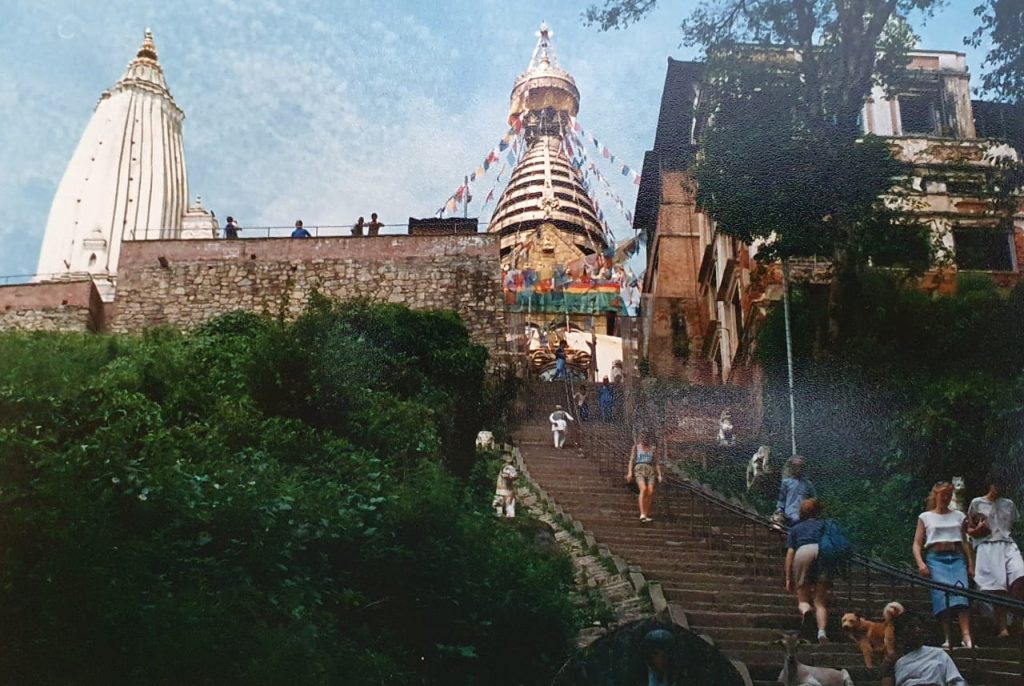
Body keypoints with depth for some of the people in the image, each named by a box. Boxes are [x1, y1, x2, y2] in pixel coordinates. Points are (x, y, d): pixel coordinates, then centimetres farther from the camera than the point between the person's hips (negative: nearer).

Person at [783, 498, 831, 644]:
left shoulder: (795, 528, 28)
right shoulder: (824, 525, 30)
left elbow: (790, 553, 17)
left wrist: (788, 578, 16)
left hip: (803, 552, -1)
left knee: (803, 599, 10)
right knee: (820, 602, 7)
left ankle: (805, 610, -26)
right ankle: (822, 632, -17)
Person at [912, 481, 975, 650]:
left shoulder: (958, 516, 18)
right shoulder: (925, 517, 12)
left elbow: (965, 542, 19)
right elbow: (917, 544, 7)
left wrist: (971, 564, 9)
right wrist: (920, 563, -8)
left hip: (957, 558, 1)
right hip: (935, 558, -1)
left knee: (960, 592, -18)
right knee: (941, 594, -16)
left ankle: (966, 637, -27)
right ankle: (947, 638, -15)